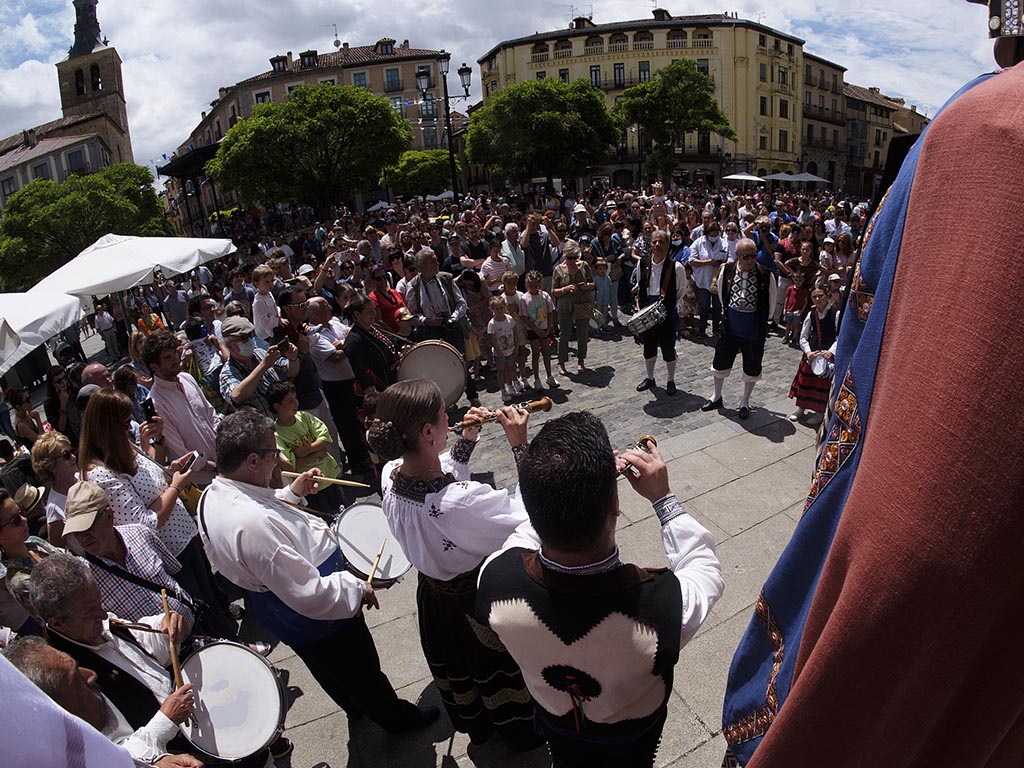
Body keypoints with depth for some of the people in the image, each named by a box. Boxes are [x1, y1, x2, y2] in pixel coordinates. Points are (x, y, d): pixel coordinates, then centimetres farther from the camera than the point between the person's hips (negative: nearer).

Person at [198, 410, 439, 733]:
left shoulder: (214, 495, -10)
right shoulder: (253, 524, -41)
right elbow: (310, 595, -36)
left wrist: (291, 493, 5)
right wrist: (357, 588, -21)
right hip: (316, 619, -9)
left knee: (328, 669, 34)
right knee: (362, 668, 19)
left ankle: (355, 706, 60)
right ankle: (398, 717, 45)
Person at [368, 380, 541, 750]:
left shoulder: (390, 475, -21)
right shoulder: (465, 501, -44)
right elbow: (531, 518, -29)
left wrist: (466, 440, -7)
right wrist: (520, 445, -29)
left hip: (433, 595, 6)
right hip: (482, 603, -6)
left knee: (457, 671, 34)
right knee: (504, 674, 27)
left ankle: (475, 728, 63)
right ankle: (522, 734, 56)